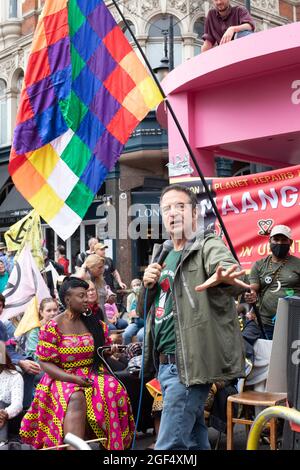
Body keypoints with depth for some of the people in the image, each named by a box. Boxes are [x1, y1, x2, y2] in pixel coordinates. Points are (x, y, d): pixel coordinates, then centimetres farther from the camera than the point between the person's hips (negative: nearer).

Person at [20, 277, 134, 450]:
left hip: (95, 374, 4)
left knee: (113, 390, -28)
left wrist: (110, 351, 1)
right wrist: (72, 378, -17)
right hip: (64, 378, -3)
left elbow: (104, 348, 25)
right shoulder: (53, 327, -4)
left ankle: (114, 446, -20)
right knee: (76, 398, -37)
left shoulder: (95, 323, 10)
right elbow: (45, 362, -6)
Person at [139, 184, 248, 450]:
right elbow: (144, 311, 20)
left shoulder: (209, 246, -7)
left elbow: (228, 267, -31)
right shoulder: (162, 256, 17)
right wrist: (148, 286, -2)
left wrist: (225, 276, -55)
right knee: (193, 439, 17)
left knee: (170, 445, -10)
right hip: (165, 363, 8)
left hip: (188, 364, -8)